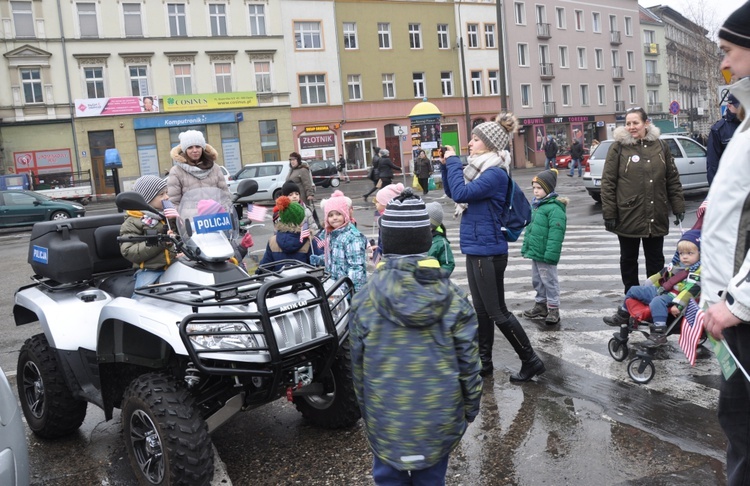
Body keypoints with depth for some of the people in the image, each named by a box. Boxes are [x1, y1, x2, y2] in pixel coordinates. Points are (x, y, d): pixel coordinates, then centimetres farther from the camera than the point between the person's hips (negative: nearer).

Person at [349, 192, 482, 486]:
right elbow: (468, 362, -5)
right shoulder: (453, 298, -10)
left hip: (386, 421, 0)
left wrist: (366, 412, 13)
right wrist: (470, 409, 11)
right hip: (439, 420, 1)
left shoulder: (364, 300, -11)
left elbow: (358, 366, -2)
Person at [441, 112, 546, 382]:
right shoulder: (480, 169, 10)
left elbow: (461, 193, -27)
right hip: (476, 249, 9)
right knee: (482, 310, 16)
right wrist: (446, 165, 5)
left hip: (488, 252, -9)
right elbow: (452, 193, 17)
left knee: (498, 313, 0)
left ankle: (531, 361, 12)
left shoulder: (495, 174, -18)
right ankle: (484, 362, 27)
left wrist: (453, 161, -16)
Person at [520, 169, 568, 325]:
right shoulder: (535, 205, 10)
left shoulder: (554, 208, -19)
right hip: (534, 252, 9)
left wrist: (551, 254, -26)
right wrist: (525, 247, 18)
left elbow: (555, 234, -23)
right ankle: (541, 304, 34)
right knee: (537, 280, 20)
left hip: (545, 255, -9)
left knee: (549, 281, 2)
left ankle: (553, 309, 12)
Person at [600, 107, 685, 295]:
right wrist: (609, 213, -11)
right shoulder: (618, 147, -3)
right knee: (628, 259, 10)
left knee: (656, 259, 12)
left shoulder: (660, 146, 6)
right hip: (628, 216, -2)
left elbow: (673, 179, 9)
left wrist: (678, 207, 4)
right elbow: (607, 182, -6)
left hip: (656, 216, 3)